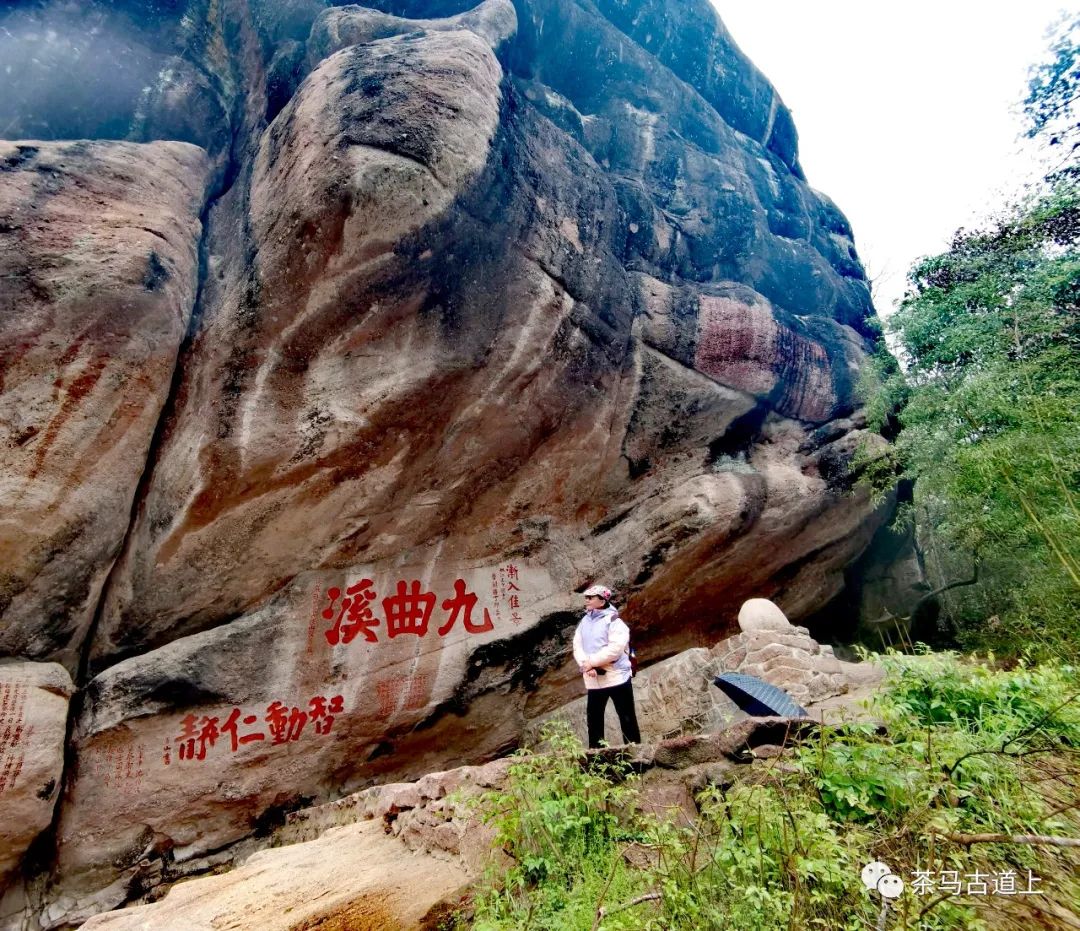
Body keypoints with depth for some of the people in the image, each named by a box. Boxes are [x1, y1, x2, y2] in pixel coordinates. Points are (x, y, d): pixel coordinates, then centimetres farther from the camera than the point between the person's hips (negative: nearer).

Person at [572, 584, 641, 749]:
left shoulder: (614, 620, -10)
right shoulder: (584, 622, 10)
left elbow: (615, 648, -21)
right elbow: (577, 647, 3)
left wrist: (591, 662, -18)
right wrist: (586, 665, -15)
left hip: (616, 677, -6)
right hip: (593, 680, 6)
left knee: (627, 718, 4)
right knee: (593, 719, 11)